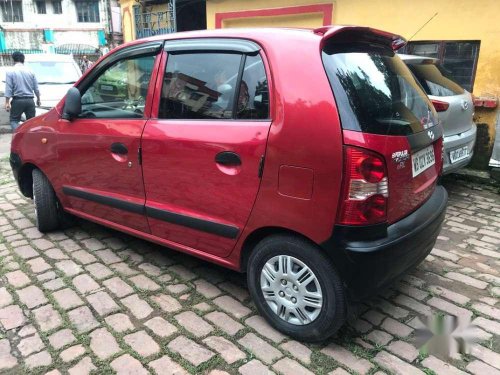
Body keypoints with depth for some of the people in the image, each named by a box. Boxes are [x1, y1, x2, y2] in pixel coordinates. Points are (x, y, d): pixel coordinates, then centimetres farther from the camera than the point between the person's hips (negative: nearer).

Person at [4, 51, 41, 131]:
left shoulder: (10, 72, -5)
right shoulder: (30, 72, 5)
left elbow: (8, 88, -9)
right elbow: (36, 88, 9)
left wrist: (7, 102, -4)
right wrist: (38, 99, 23)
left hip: (17, 100, -3)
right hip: (30, 100, 3)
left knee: (14, 120, 8)